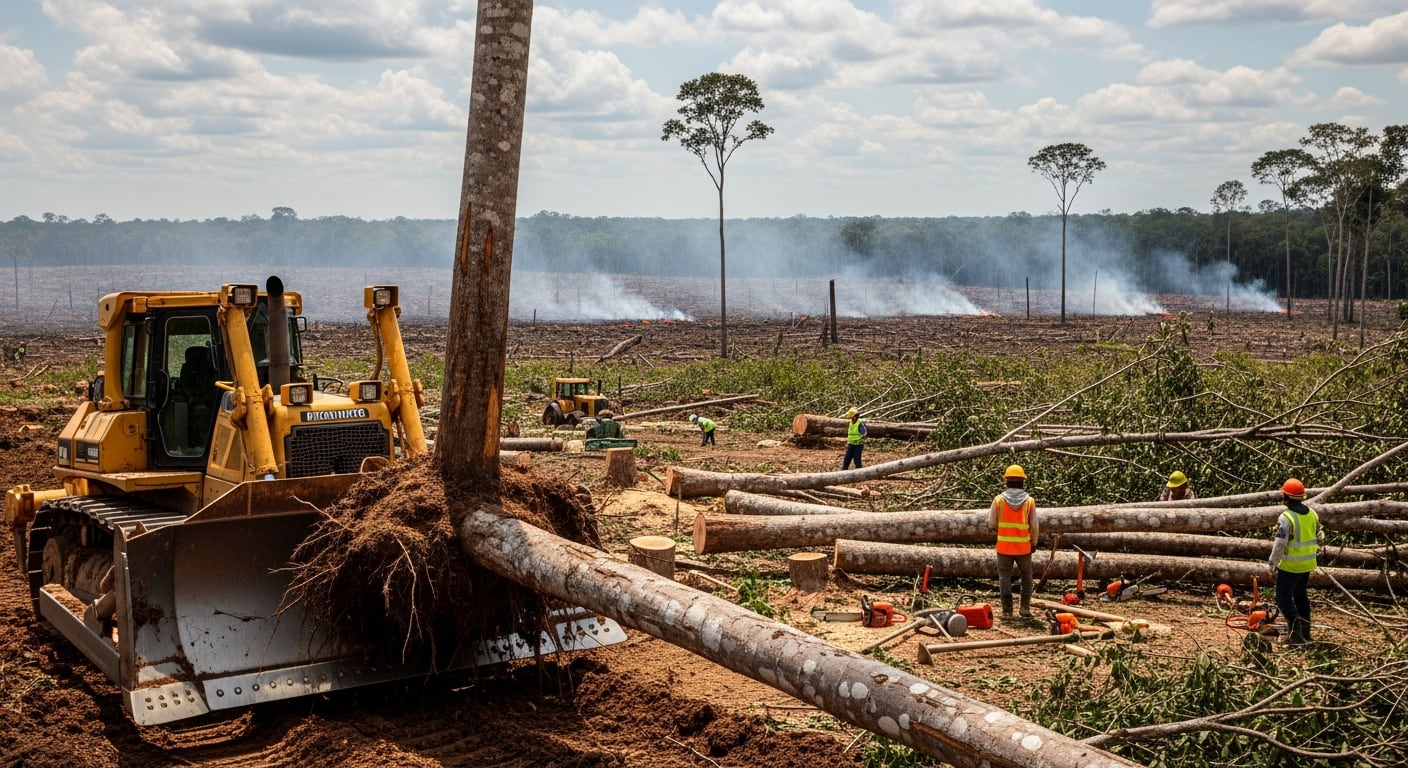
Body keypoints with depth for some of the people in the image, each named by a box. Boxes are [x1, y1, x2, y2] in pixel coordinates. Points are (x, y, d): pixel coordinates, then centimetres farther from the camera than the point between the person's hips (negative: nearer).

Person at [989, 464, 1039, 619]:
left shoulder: (998, 500, -8)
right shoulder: (1029, 501, -6)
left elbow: (992, 524, -4)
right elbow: (1034, 527, -3)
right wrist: (1033, 542, 13)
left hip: (1004, 547, -1)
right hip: (1023, 548, 1)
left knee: (1005, 577, 8)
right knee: (1026, 576, 17)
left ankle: (1007, 611, 6)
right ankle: (1025, 608, 12)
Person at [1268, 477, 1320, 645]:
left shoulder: (1286, 517, -20)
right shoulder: (1312, 514, 3)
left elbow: (1279, 544, -21)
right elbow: (1318, 538, 13)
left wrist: (1273, 565, -11)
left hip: (1290, 566, -7)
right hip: (1308, 564, 7)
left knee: (1284, 598, 1)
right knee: (1301, 596, 20)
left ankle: (1296, 625, -17)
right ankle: (1305, 632, 23)